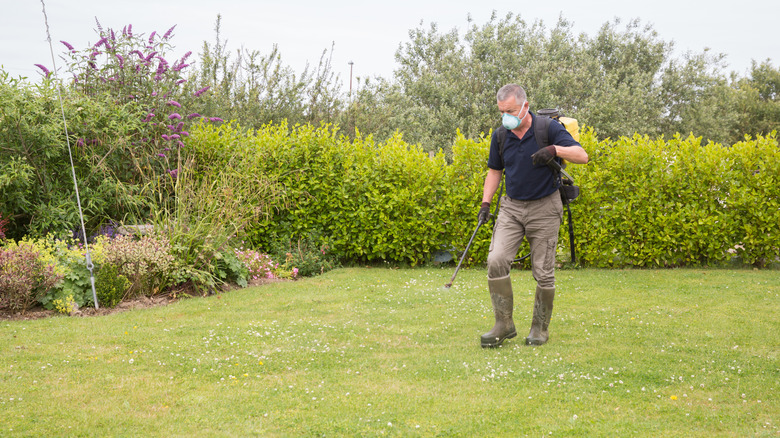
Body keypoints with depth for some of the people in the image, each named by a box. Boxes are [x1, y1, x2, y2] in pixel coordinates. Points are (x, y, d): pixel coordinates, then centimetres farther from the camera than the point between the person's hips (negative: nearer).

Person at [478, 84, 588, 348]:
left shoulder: (548, 129, -11)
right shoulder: (500, 135, 2)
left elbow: (582, 156, -16)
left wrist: (555, 150, -33)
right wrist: (485, 202, 5)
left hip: (544, 208, -3)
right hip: (511, 207, 3)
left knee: (543, 272, -1)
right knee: (496, 261, -13)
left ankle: (540, 328, 17)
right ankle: (504, 324, -3)